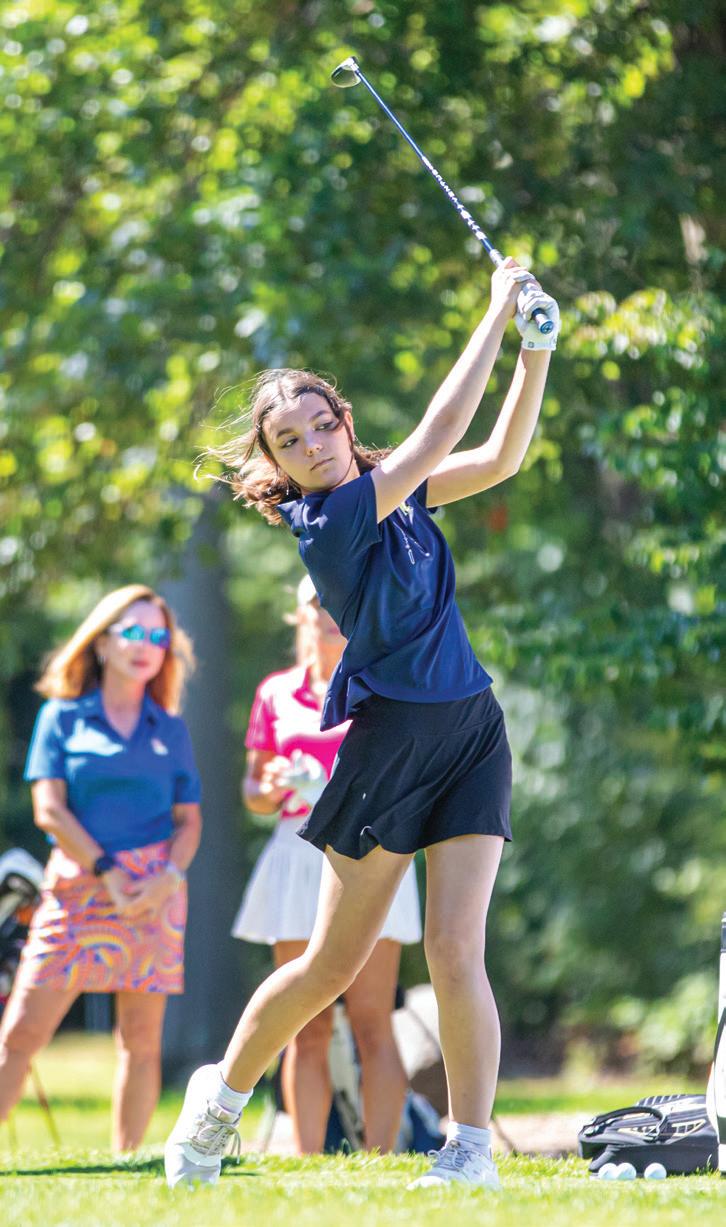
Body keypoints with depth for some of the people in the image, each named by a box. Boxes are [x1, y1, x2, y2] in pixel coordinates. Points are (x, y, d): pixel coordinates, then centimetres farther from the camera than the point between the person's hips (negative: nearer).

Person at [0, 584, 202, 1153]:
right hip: (79, 884, -2)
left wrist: (168, 877, -9)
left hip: (155, 889, 2)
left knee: (142, 1038, -1)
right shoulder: (62, 716, 7)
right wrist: (108, 871, -11)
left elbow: (190, 820, 11)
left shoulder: (171, 729, 13)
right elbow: (49, 809, -1)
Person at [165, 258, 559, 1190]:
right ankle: (221, 1096, 23)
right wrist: (498, 314, -14)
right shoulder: (326, 520, -13)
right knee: (331, 965, 1)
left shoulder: (394, 490, 9)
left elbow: (500, 455, 10)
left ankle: (472, 1147, -6)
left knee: (455, 951, -8)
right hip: (391, 738, -5)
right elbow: (438, 435, -18)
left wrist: (537, 350, -3)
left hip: (471, 730, 5)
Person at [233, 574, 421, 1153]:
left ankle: (379, 1159, -10)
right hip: (297, 860, 3)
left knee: (371, 1023, -8)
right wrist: (270, 789, -5)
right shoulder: (276, 694, 13)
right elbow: (254, 792, 17)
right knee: (307, 1029, 1)